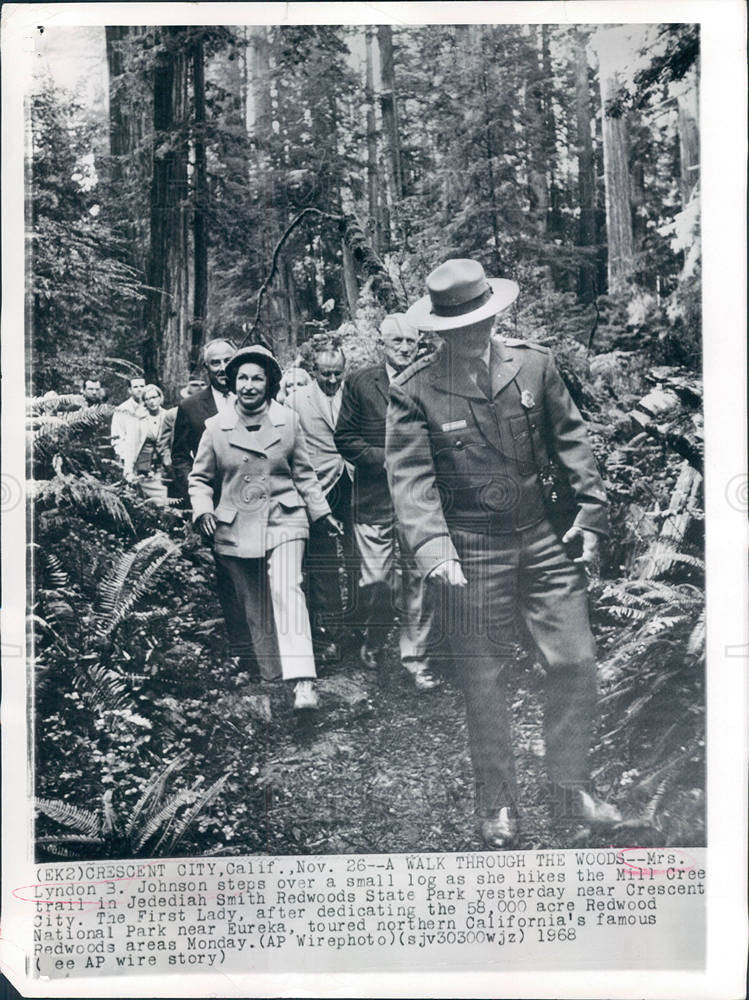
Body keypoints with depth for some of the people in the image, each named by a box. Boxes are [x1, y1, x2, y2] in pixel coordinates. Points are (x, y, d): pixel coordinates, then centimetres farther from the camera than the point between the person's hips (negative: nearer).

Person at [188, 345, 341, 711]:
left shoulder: (288, 420, 5)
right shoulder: (216, 427, 2)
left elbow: (302, 473, 14)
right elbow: (200, 478, 10)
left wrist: (321, 512, 12)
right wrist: (203, 509, -7)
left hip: (283, 521, -1)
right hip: (235, 528, 1)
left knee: (287, 591, -20)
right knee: (254, 609, 8)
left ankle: (303, 683, -25)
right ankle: (271, 678, 23)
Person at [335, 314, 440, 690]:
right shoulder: (360, 383, 5)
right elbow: (344, 438, 2)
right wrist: (385, 458, -9)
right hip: (374, 500, -1)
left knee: (418, 579, 3)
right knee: (377, 579, -1)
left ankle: (416, 658, 16)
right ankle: (373, 642, 27)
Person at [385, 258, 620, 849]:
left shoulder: (535, 363, 2)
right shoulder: (414, 391, -7)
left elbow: (570, 439, 9)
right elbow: (411, 478, -11)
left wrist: (591, 511, 3)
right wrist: (434, 550, -24)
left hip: (544, 541, 3)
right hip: (472, 557, -3)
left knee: (576, 662, 5)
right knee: (486, 684, 6)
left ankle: (573, 791, 25)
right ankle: (498, 808, 24)